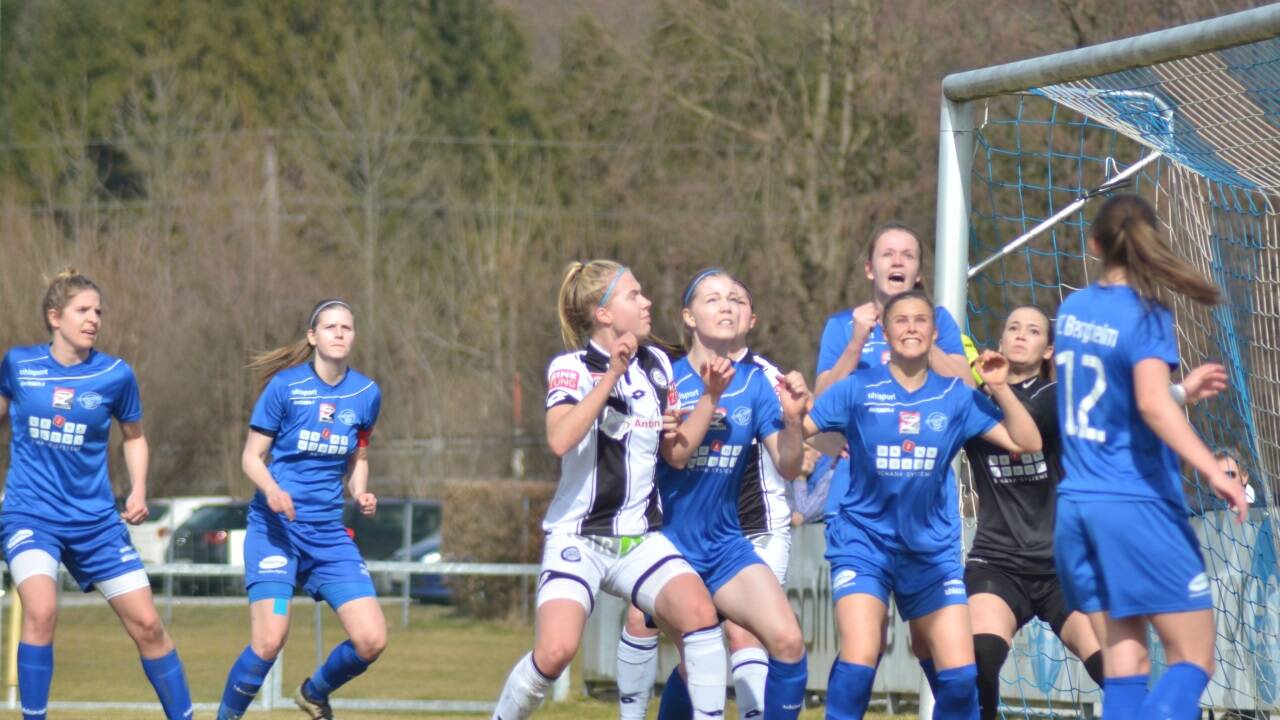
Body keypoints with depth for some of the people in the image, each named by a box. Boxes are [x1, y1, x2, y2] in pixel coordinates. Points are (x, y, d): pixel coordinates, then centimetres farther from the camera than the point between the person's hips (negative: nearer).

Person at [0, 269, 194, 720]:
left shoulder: (115, 375, -3)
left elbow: (134, 436, 13)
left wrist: (138, 491, 0)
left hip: (95, 519, 2)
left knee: (146, 623, 0)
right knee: (41, 611, -27)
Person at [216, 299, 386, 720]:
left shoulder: (366, 394, 5)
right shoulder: (285, 385, -7)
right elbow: (251, 456, -3)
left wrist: (361, 495, -1)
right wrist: (271, 489, -23)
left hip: (329, 535, 4)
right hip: (276, 528, -4)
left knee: (372, 640, -5)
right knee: (269, 642, -18)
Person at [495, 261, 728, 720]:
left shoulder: (656, 364, 10)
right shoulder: (572, 367, -7)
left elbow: (677, 453, 14)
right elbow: (560, 440, -26)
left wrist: (710, 397, 4)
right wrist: (612, 375, -26)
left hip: (640, 539, 5)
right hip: (577, 539, -5)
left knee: (698, 611, -23)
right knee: (557, 649, -24)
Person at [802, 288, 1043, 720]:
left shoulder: (955, 397, 3)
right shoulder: (859, 390, -3)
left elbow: (1026, 443, 3)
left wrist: (1000, 388, -9)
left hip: (932, 550, 2)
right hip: (864, 543, -2)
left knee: (959, 674, -3)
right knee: (859, 660, -21)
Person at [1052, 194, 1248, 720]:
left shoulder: (1071, 311, 10)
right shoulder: (1145, 316, -10)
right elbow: (1153, 404, -25)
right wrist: (1213, 471, -29)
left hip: (1075, 505, 6)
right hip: (1138, 506, -6)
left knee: (1124, 665, 6)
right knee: (1193, 660, -2)